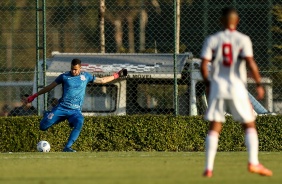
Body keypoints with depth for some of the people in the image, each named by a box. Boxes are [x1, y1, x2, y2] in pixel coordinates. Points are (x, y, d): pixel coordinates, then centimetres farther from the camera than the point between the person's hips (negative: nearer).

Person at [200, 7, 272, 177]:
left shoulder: (212, 40, 3)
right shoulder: (243, 39, -3)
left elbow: (204, 65, -3)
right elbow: (250, 63, -13)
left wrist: (207, 83, 12)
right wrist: (259, 84, -6)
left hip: (217, 86, 2)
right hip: (237, 87, -2)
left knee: (214, 128, 6)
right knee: (250, 125, 8)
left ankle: (209, 168, -1)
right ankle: (253, 162, -6)